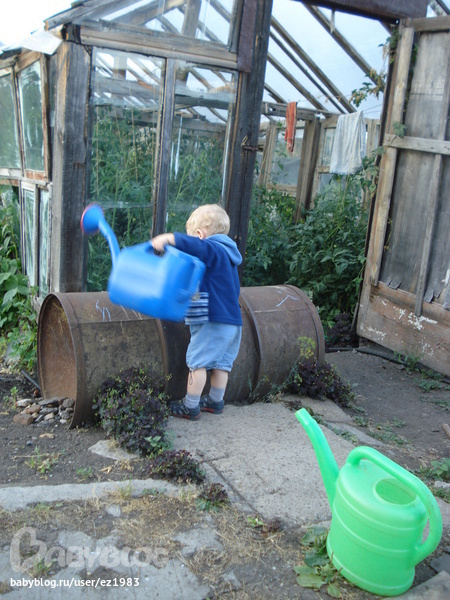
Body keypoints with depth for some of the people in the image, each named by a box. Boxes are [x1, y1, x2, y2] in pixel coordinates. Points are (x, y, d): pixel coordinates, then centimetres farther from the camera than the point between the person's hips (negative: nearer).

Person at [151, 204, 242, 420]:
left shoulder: (213, 250, -11)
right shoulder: (226, 253, 19)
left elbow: (196, 245, -35)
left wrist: (168, 238, -39)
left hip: (213, 321, -10)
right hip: (232, 320, 10)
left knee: (197, 361, -2)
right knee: (220, 362, 17)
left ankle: (190, 407, 5)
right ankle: (215, 402, 29)